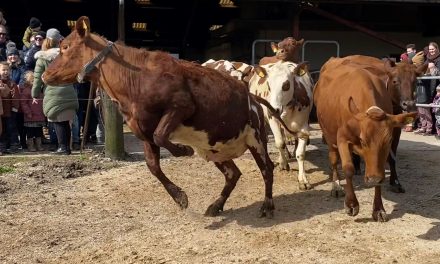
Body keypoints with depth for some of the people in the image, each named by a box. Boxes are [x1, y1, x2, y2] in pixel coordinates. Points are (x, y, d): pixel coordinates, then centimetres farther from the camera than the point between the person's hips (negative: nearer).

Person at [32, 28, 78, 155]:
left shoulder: (42, 58, -1)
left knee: (58, 122, 2)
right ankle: (67, 147, 14)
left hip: (53, 95, -4)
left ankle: (63, 147, -1)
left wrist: (35, 94, 6)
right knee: (66, 121, 11)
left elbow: (37, 78, -1)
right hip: (68, 93, 4)